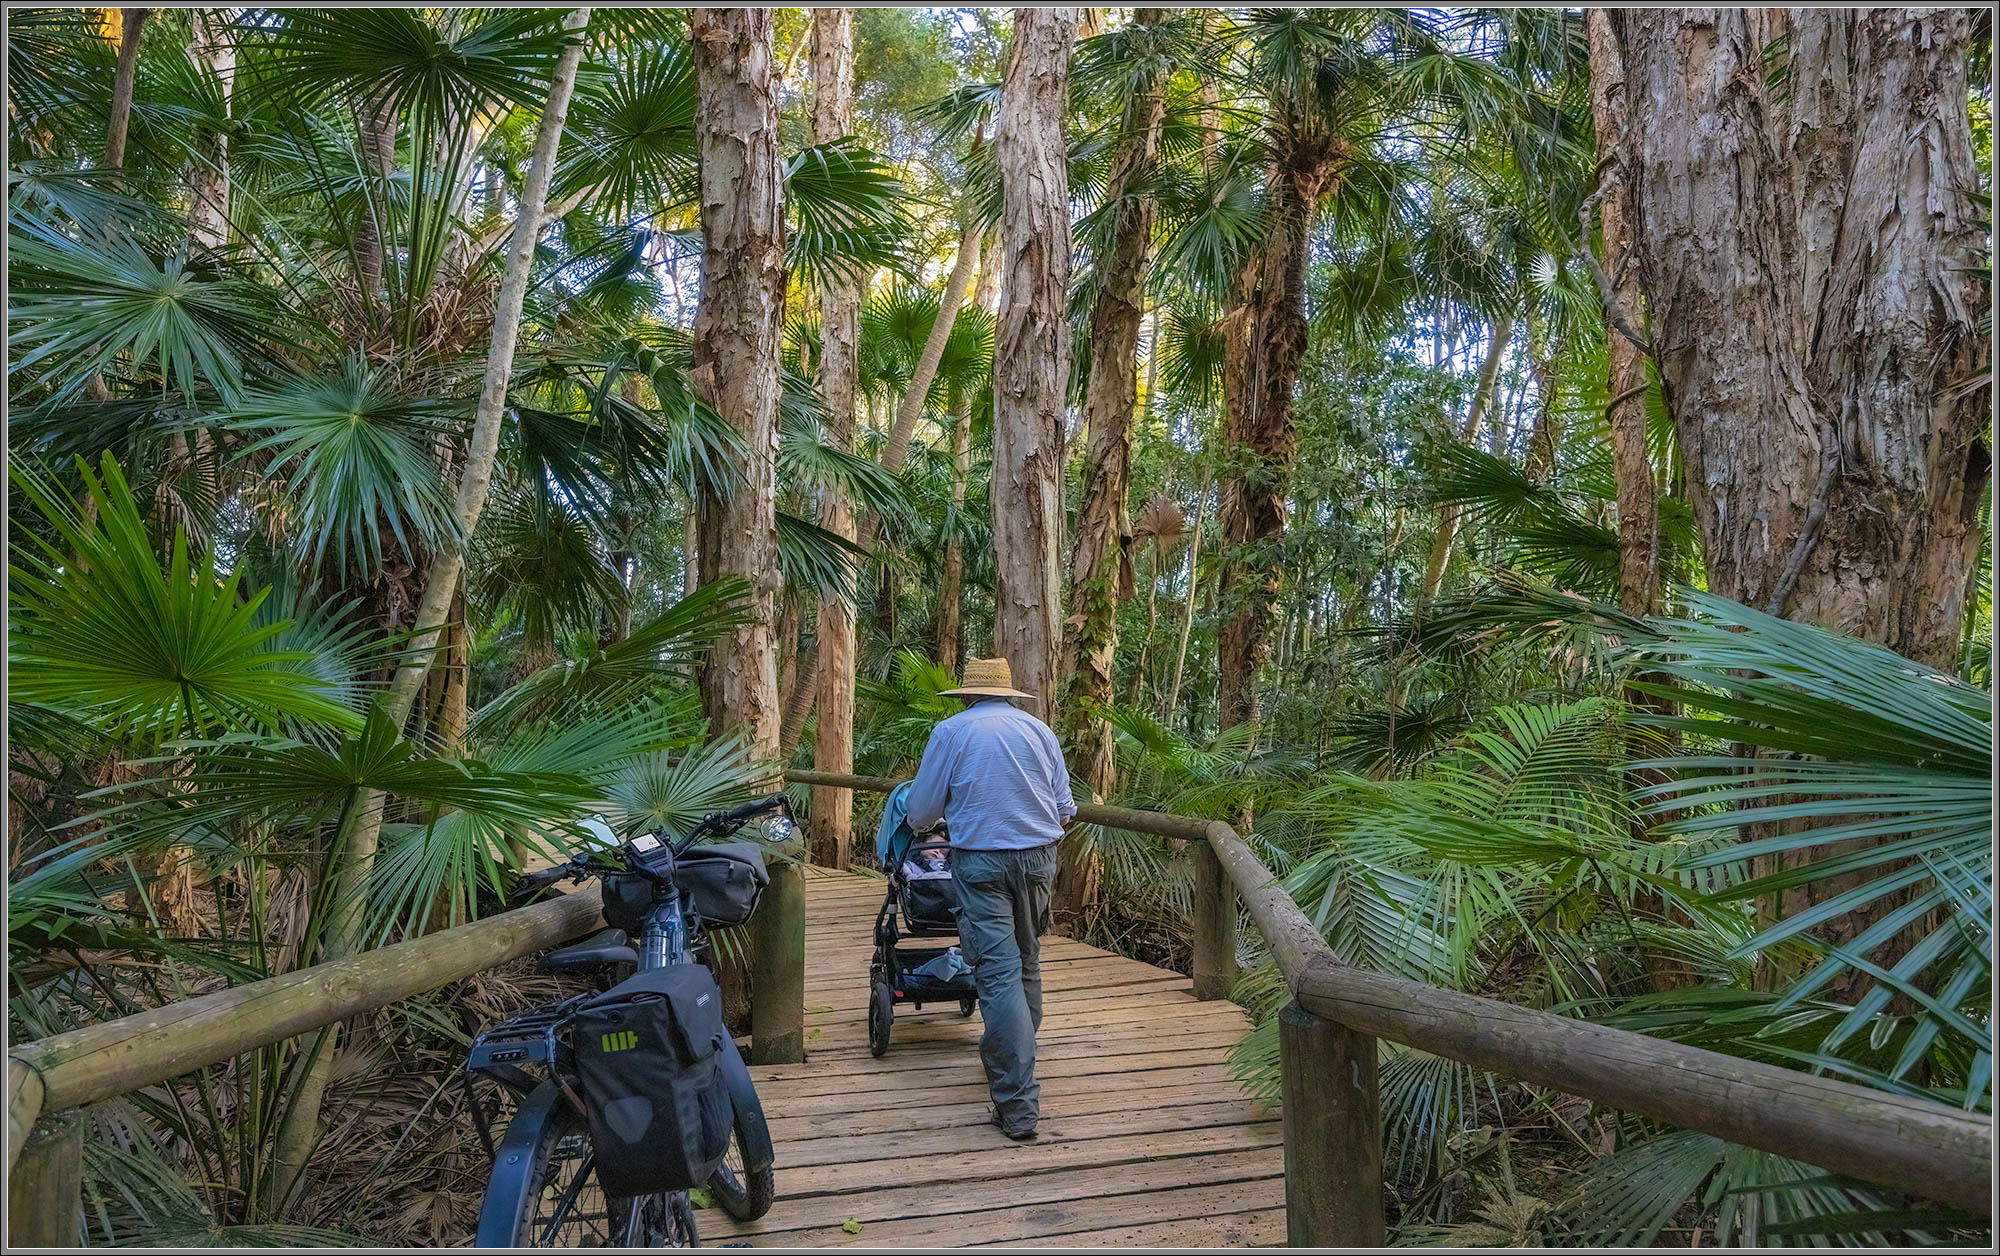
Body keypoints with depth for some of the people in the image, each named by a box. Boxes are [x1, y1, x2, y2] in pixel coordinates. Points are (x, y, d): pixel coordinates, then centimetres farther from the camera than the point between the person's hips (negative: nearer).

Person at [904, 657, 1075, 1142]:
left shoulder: (951, 732, -1)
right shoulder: (1038, 730, 7)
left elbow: (920, 812, 3)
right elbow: (1065, 808, 11)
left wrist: (924, 825, 26)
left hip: (980, 860, -3)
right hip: (1038, 855, 4)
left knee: (998, 971, -6)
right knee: (1027, 962, 19)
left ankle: (1018, 1105, -8)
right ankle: (1018, 1058, 34)